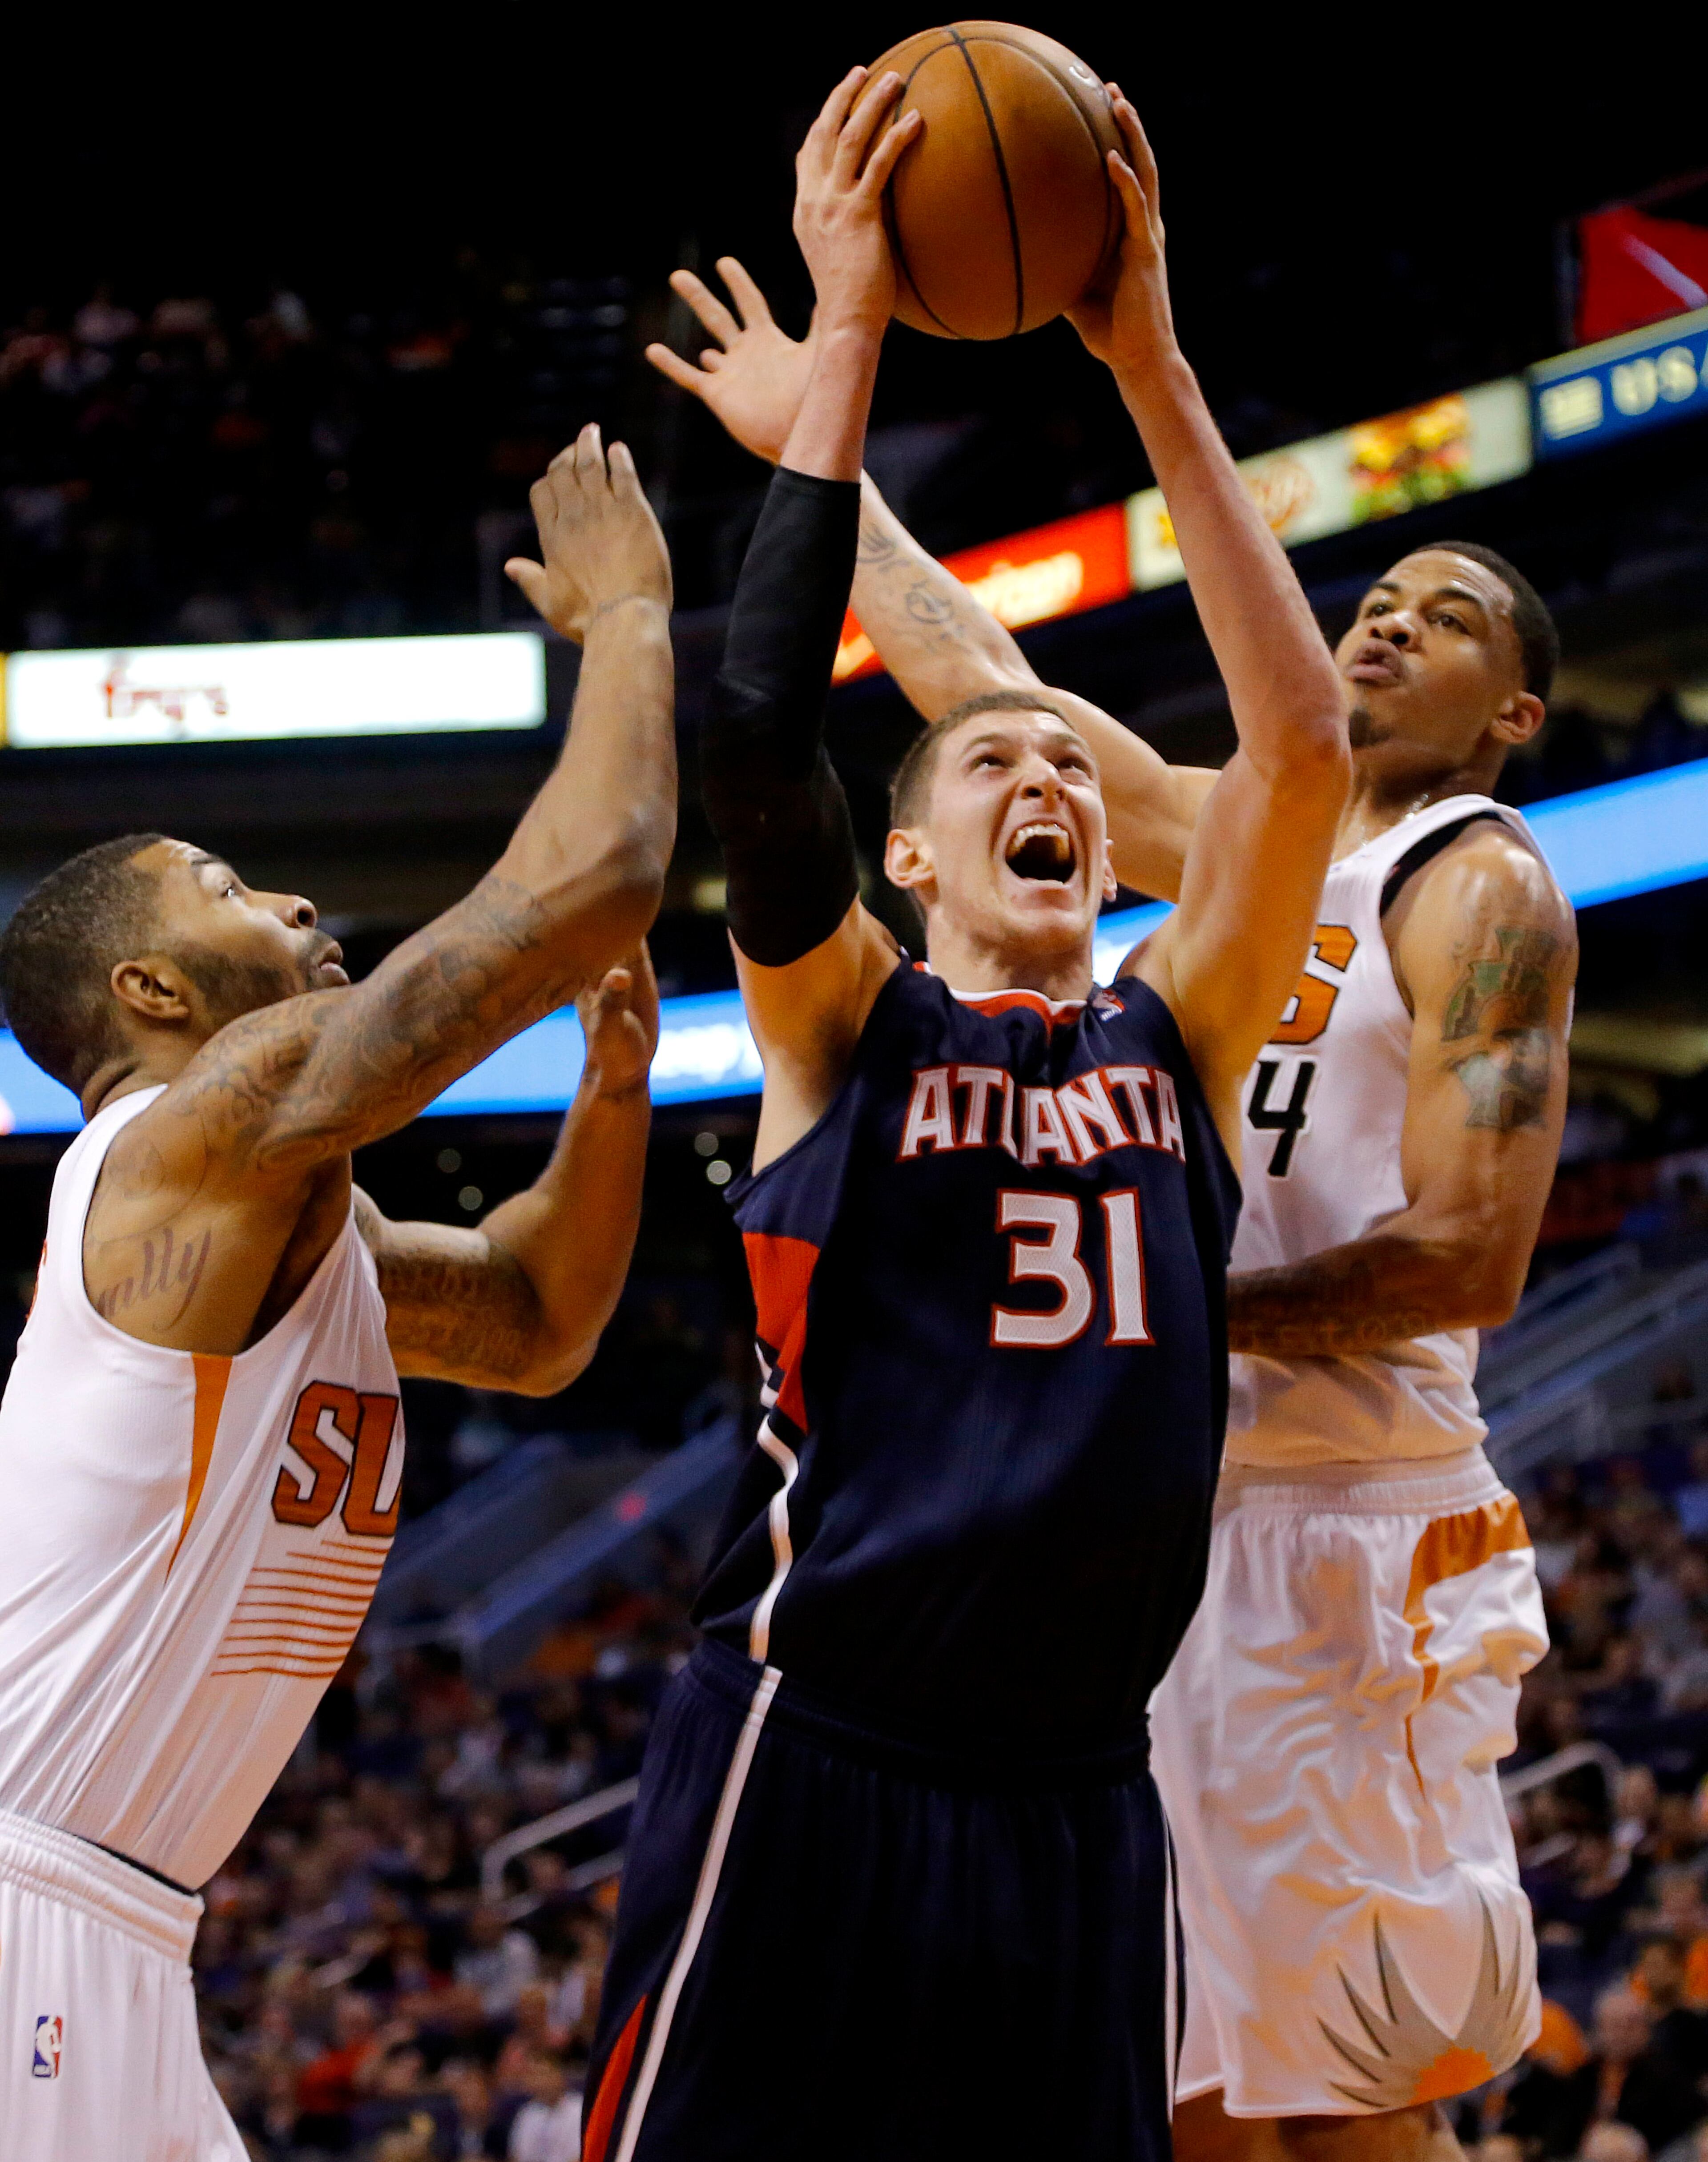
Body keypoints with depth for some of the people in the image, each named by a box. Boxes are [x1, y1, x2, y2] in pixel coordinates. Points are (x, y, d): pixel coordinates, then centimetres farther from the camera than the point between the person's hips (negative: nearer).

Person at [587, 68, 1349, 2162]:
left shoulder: (1179, 1037, 13)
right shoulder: (842, 1025, 6)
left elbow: (1301, 745, 2)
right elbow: (759, 732, -10)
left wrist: (1152, 362, -1)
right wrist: (846, 333, -10)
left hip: (1075, 1794, 4)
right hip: (810, 1759, -4)